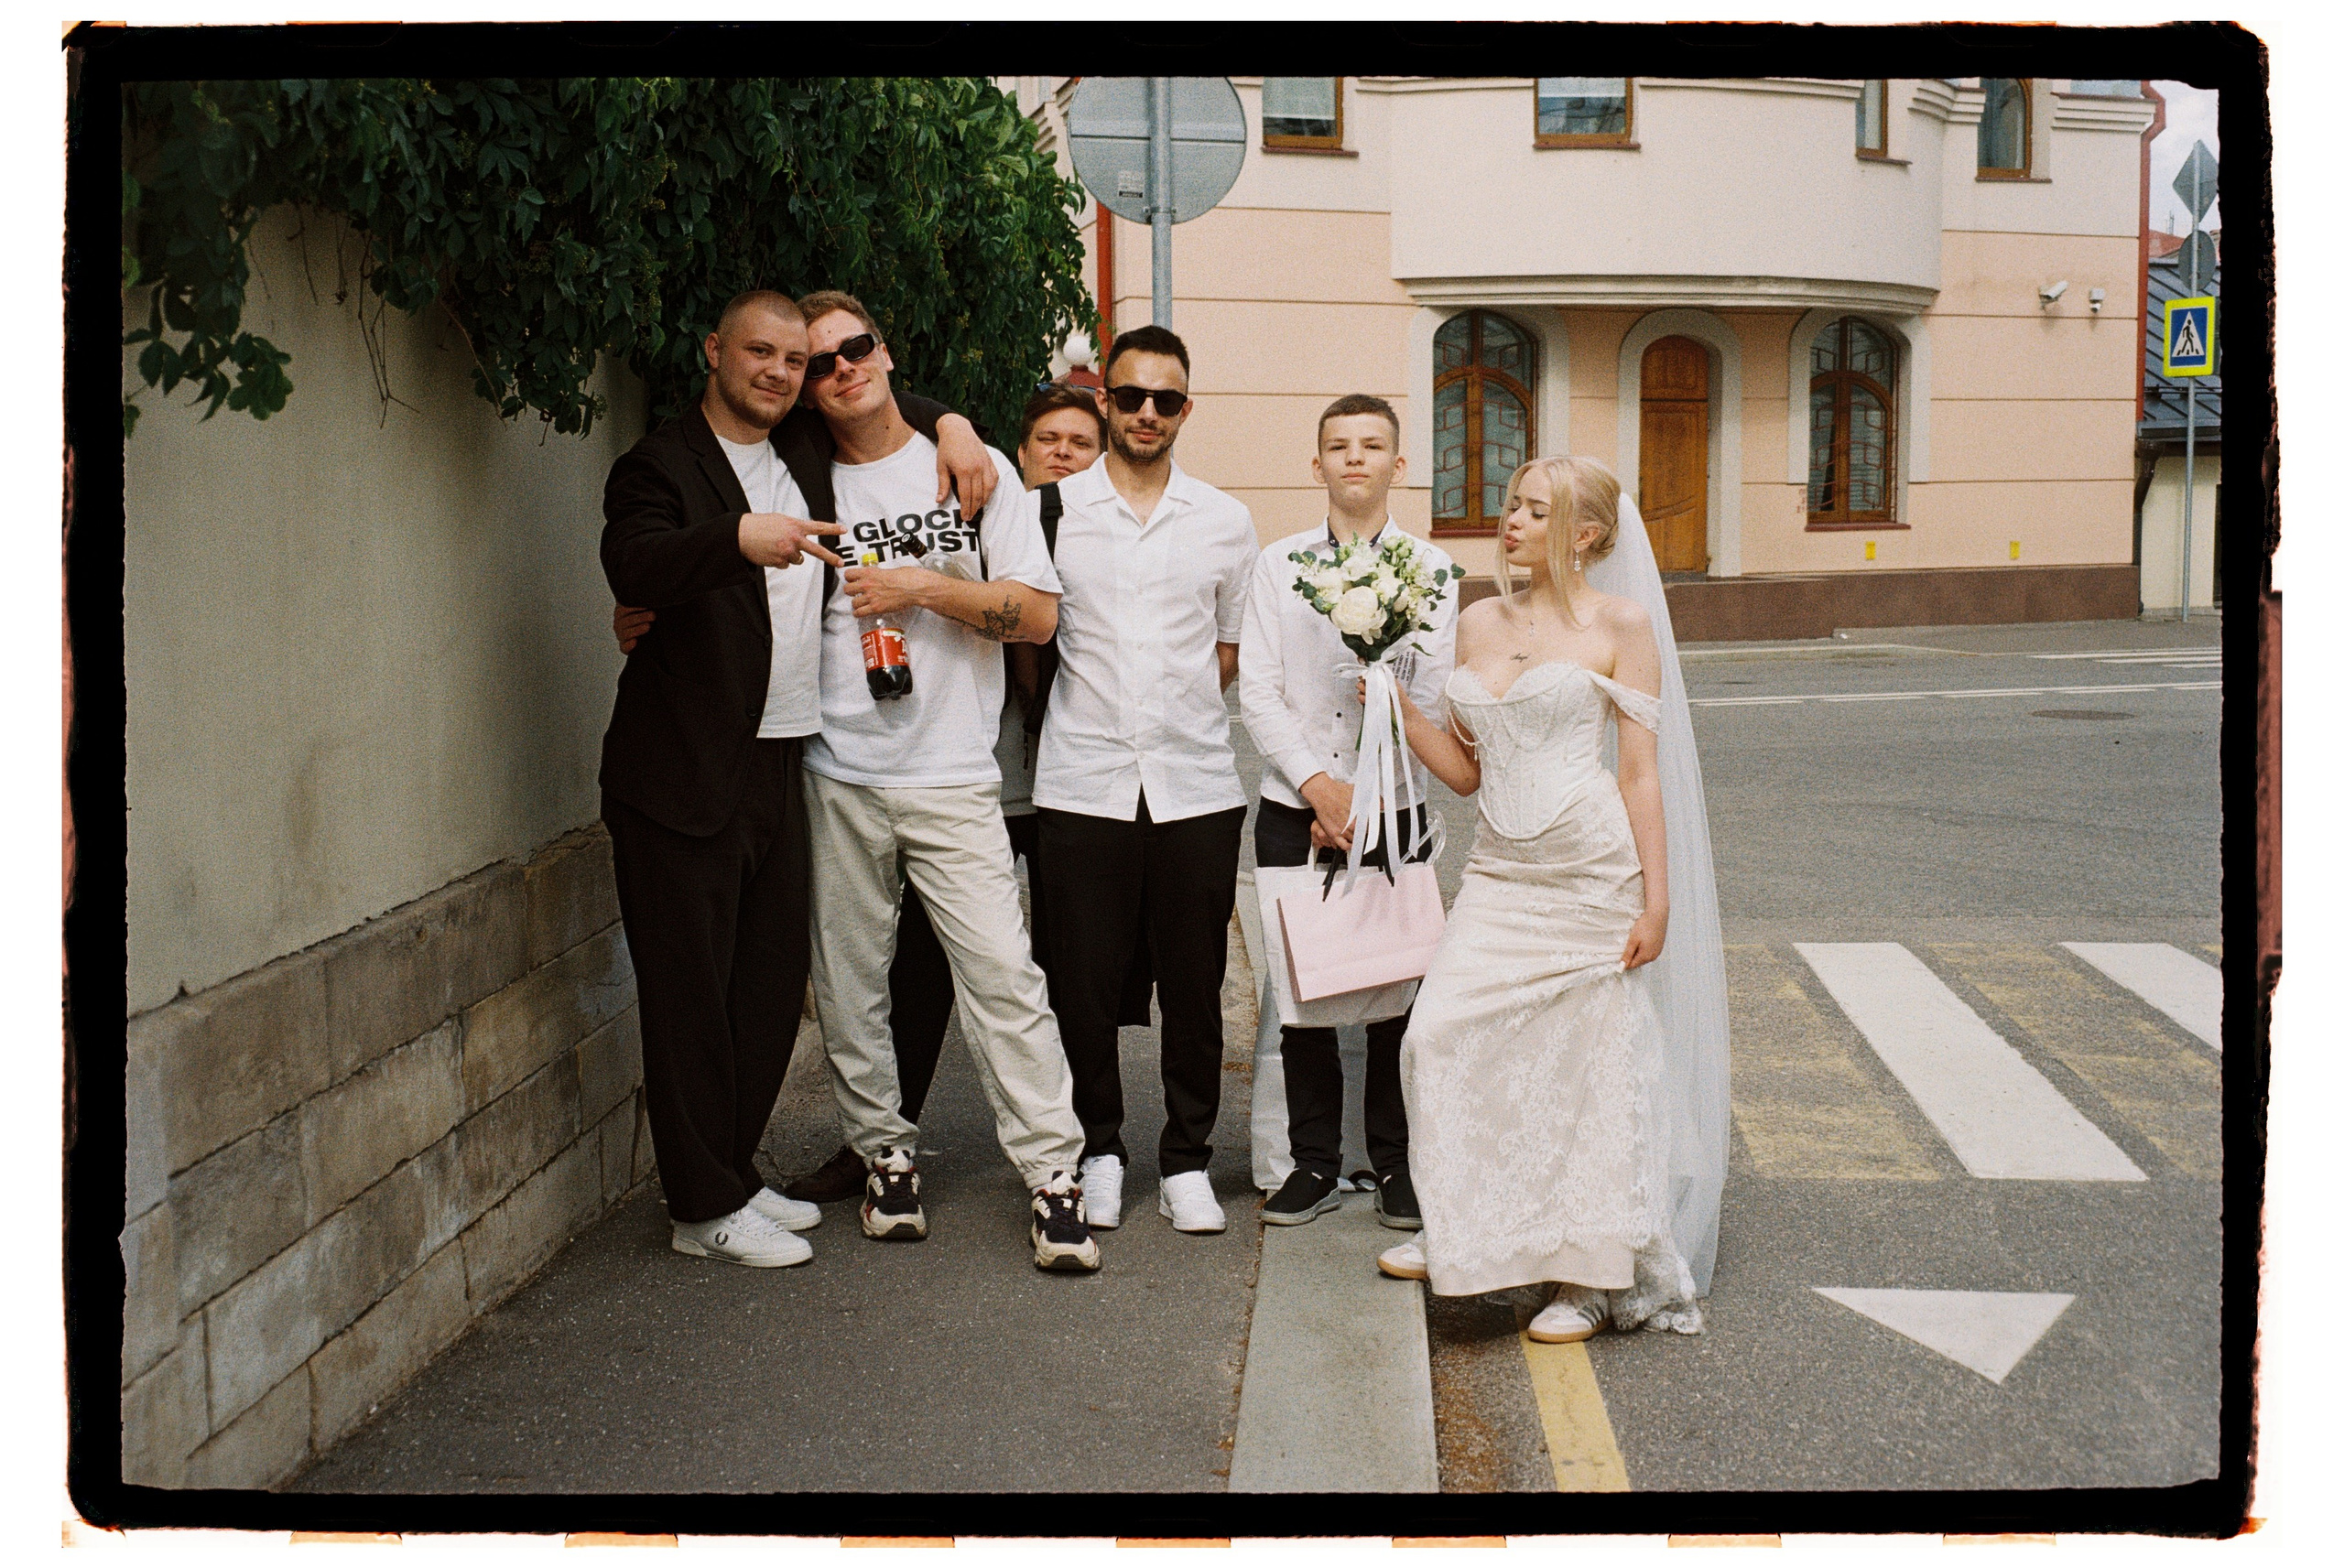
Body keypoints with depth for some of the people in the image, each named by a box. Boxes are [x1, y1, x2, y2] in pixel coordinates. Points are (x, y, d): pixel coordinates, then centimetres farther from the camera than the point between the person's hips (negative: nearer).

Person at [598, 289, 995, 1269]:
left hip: (781, 765, 7)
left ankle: (736, 1175, 24)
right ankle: (706, 1208, 6)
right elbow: (633, 564, -25)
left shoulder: (810, 454, 16)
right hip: (685, 773, -7)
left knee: (772, 984, 11)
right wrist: (740, 538, -41)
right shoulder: (663, 463, -5)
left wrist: (949, 427, 14)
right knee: (692, 993, -2)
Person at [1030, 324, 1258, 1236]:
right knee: (1084, 984, 3)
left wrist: (1170, 709, 7)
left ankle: (1187, 1160, 19)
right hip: (1083, 782, -1)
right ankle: (1098, 1151, 22)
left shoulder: (1224, 523, 9)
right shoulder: (1053, 509, 3)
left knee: (1194, 985, 5)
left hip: (1196, 784, 1)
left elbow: (1233, 654, 15)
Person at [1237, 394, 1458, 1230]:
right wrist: (1317, 785, -11)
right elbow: (1257, 691, 0)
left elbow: (1431, 699, -2)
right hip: (1293, 811, 1)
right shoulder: (1279, 564, 6)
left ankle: (1397, 1163, 17)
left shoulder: (1429, 568, 3)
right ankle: (1314, 1162, 17)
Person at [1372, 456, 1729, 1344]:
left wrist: (1656, 898, -9)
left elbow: (1642, 770, -6)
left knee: (1588, 1068, 1)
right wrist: (1398, 704, 1)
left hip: (1593, 870, -5)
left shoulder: (1621, 625, -3)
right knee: (1441, 1034, -2)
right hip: (1500, 871, 5)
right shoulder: (1478, 626, 11)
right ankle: (1462, 1235, 19)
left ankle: (1594, 1277, 15)